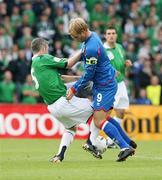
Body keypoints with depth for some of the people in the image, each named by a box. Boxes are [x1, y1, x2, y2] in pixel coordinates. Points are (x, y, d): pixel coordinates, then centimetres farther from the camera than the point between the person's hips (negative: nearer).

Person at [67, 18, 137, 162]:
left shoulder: (91, 48, -27)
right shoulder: (92, 36, 3)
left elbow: (88, 74, -20)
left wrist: (74, 89, -11)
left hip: (105, 86, -10)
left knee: (99, 122, -12)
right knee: (105, 117, 18)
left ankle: (125, 147, -14)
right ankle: (128, 142, 24)